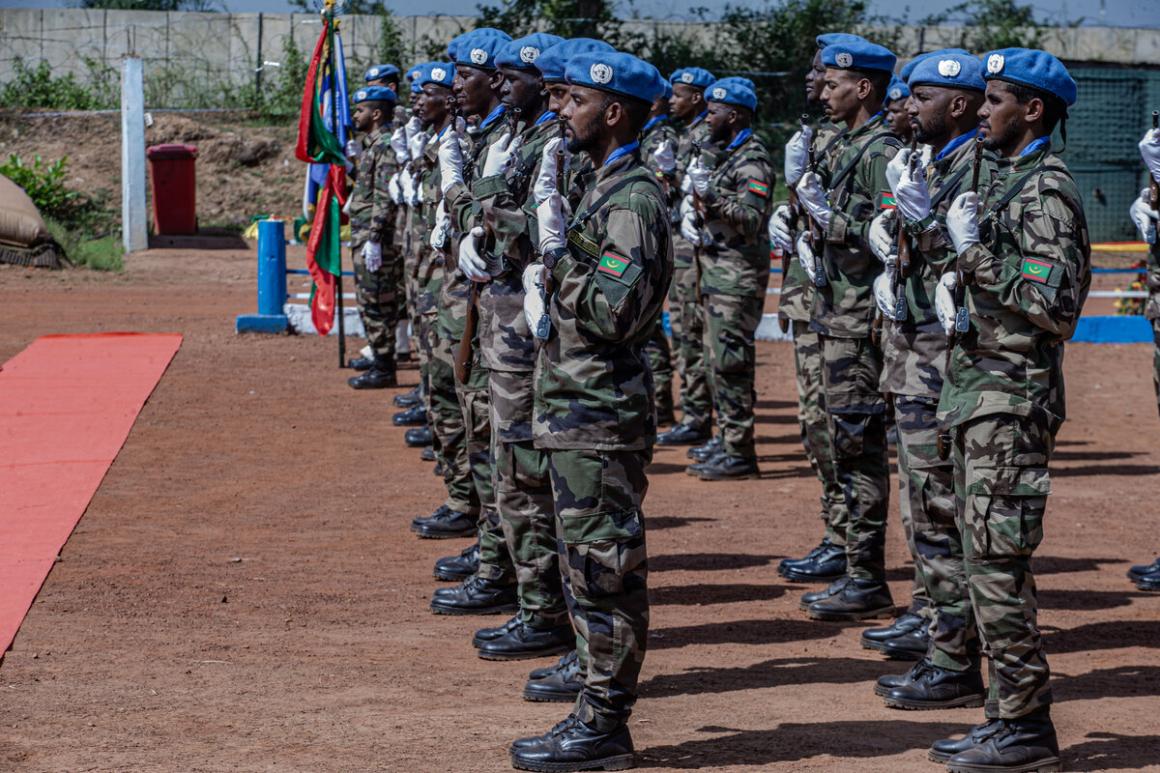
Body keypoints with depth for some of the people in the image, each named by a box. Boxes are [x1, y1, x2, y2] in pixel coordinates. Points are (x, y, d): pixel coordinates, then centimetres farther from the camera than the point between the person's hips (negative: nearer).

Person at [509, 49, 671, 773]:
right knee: (595, 566, 13)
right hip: (581, 408, 11)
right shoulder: (607, 189, 16)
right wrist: (549, 279, 10)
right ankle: (601, 708, 19)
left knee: (603, 567, -5)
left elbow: (616, 313, -23)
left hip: (600, 413, -11)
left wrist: (557, 254, -17)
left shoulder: (632, 199, -16)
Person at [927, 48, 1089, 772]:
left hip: (1012, 395, -10)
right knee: (988, 557, 12)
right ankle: (1011, 713, 18)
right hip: (982, 388, 10)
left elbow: (1052, 303, -22)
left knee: (999, 560, -9)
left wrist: (973, 251, -18)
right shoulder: (1008, 179, 16)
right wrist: (958, 280, 7)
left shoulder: (1046, 190, -14)